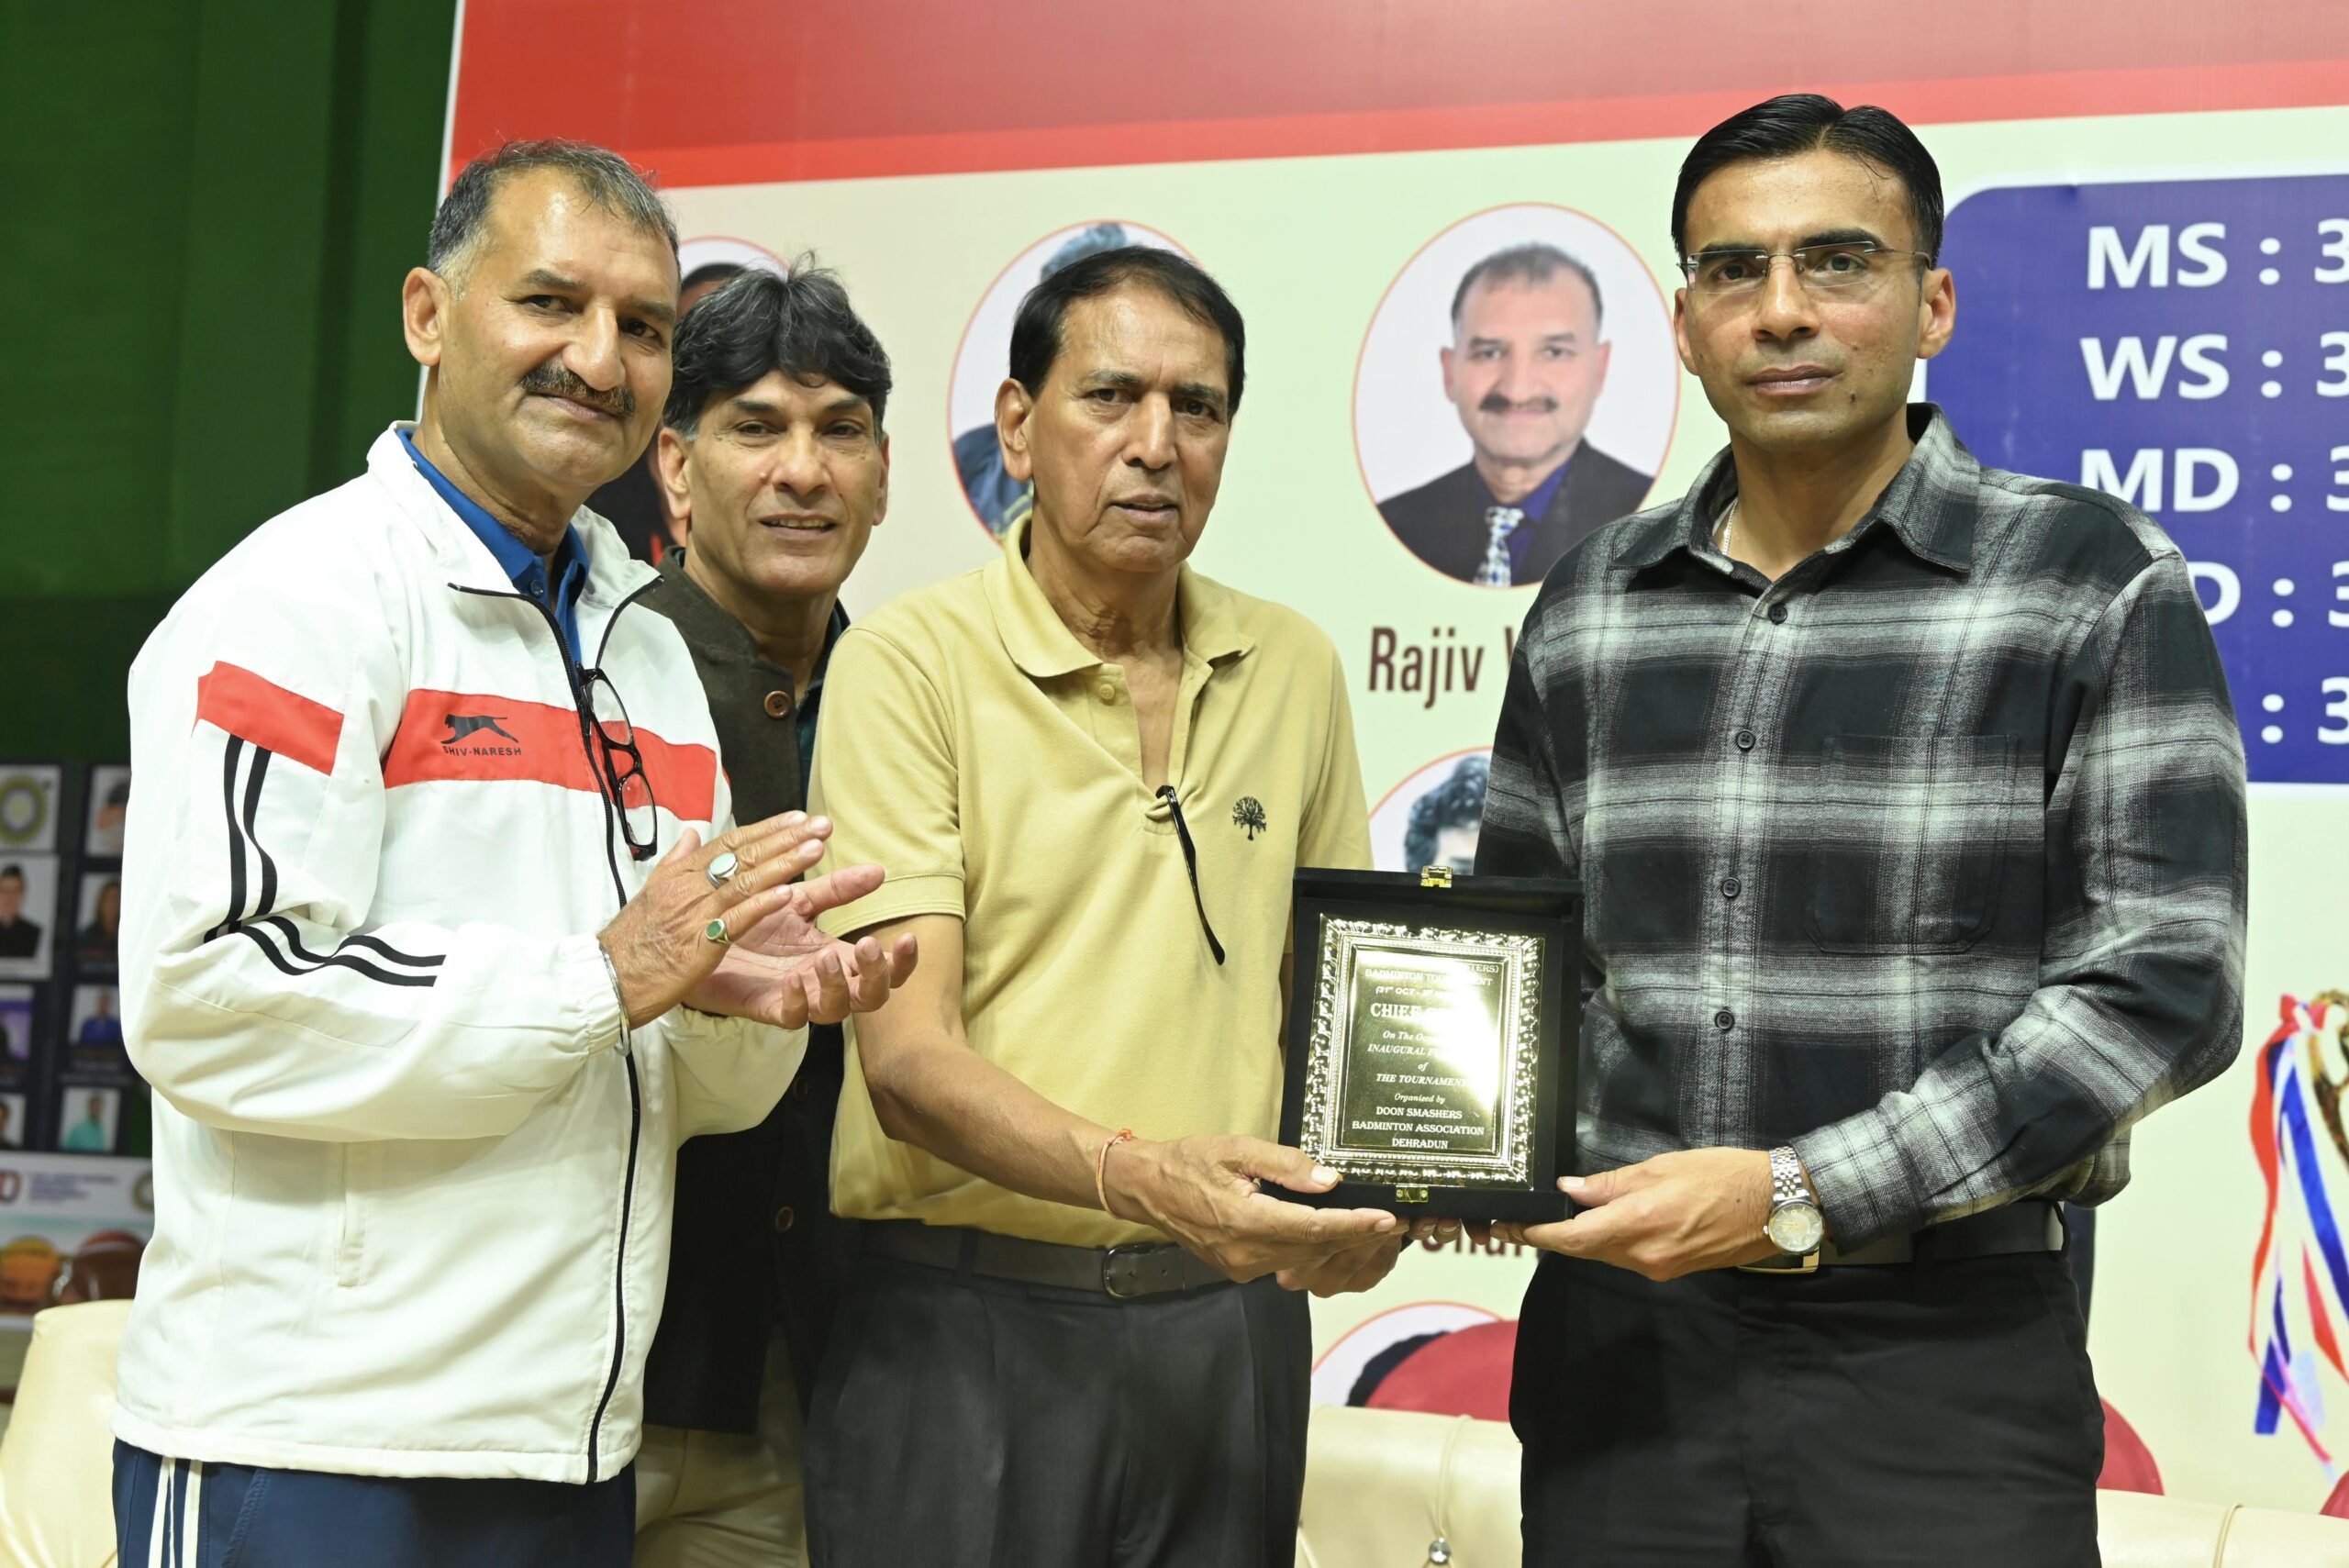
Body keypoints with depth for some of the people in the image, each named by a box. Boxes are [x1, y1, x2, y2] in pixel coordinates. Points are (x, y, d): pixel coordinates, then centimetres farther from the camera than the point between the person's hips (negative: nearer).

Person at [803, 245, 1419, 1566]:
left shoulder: (1294, 670, 8)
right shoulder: (910, 661, -8)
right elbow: (907, 1058, -16)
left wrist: (1361, 1199, -1)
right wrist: (1140, 1175, -31)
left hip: (1228, 1315, 4)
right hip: (970, 1319, -4)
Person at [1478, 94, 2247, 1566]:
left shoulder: (2095, 582, -6)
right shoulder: (1590, 606, 6)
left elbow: (2163, 983, -12)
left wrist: (1797, 1198, -18)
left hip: (1945, 1350, -3)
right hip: (1619, 1335, 4)